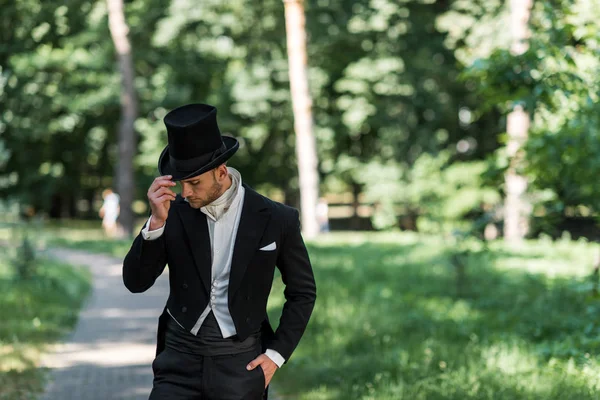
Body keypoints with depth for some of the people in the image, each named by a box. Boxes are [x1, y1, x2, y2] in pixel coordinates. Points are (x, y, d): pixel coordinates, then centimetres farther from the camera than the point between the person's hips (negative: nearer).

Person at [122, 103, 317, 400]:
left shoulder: (275, 220, -5)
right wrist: (156, 222, -18)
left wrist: (277, 354, -2)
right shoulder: (175, 213, -1)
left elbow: (302, 292, 6)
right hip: (181, 356, 1)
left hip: (241, 361, -1)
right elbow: (135, 282, -5)